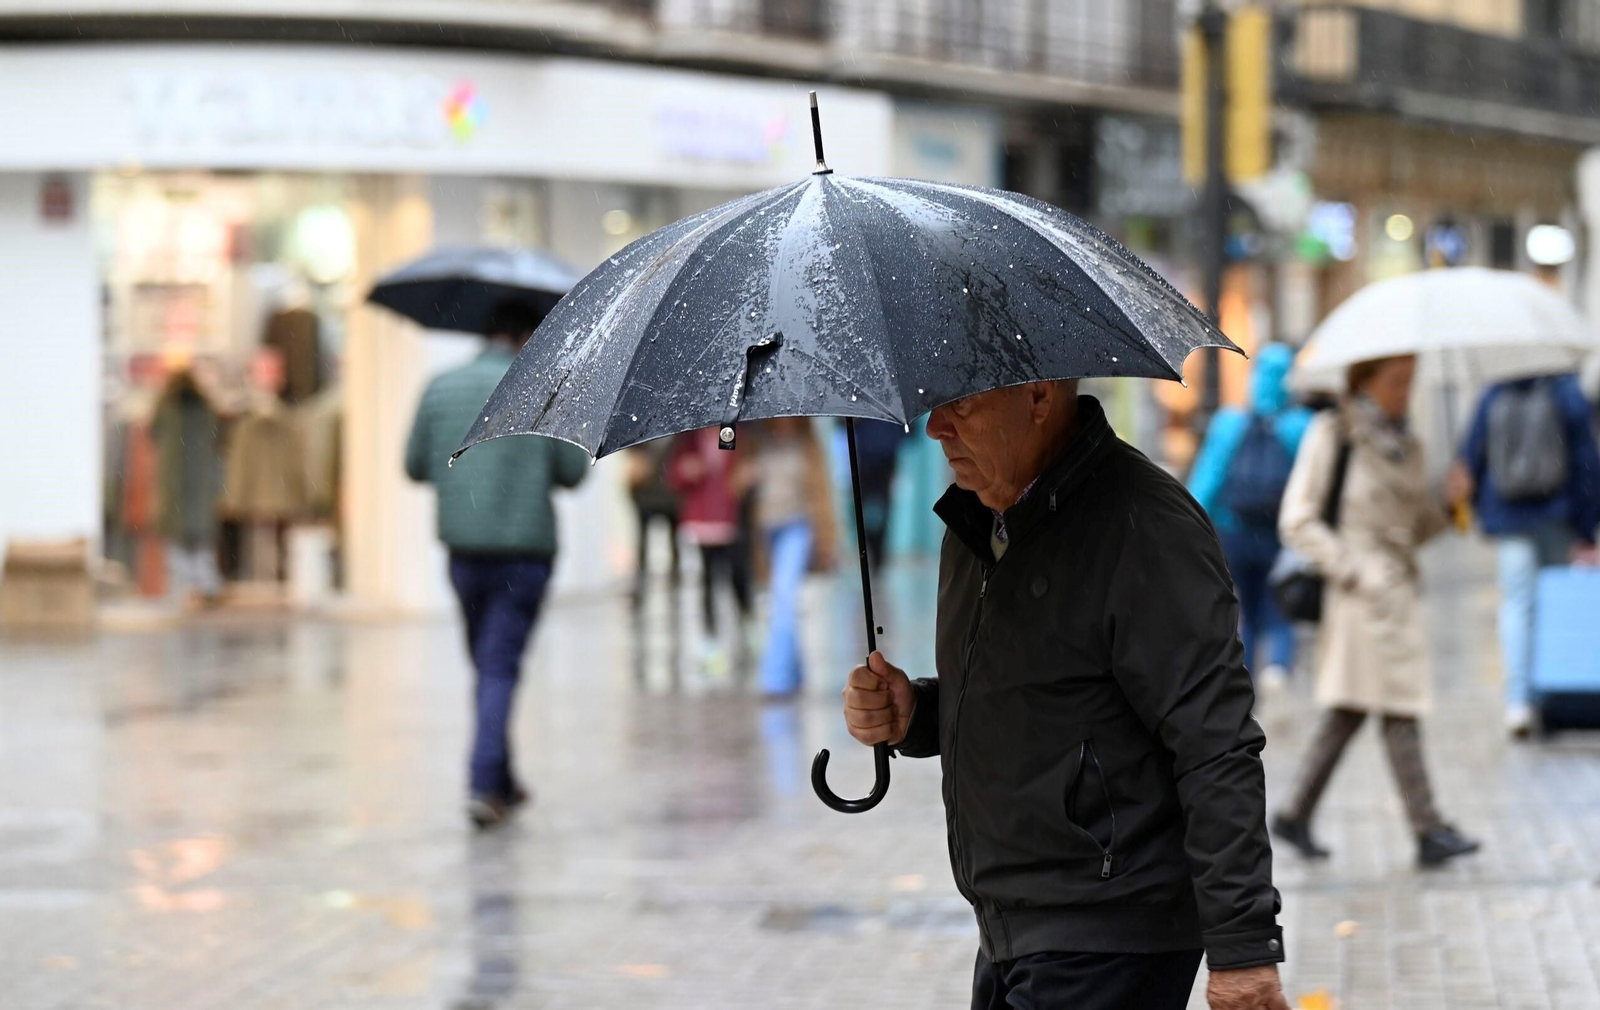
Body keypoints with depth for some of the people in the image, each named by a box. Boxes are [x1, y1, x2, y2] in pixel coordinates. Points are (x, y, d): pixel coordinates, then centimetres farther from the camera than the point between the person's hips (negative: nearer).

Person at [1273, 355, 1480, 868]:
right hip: (1364, 591, -8)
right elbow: (1297, 521, -10)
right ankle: (1428, 831, -7)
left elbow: (1418, 524, 19)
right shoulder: (1333, 433, -7)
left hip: (1400, 587, 8)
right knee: (1399, 711, -8)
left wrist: (1450, 507, -1)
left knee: (1350, 710, 10)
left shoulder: (1406, 445, 15)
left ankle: (1296, 814, 17)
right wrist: (1350, 571, -16)